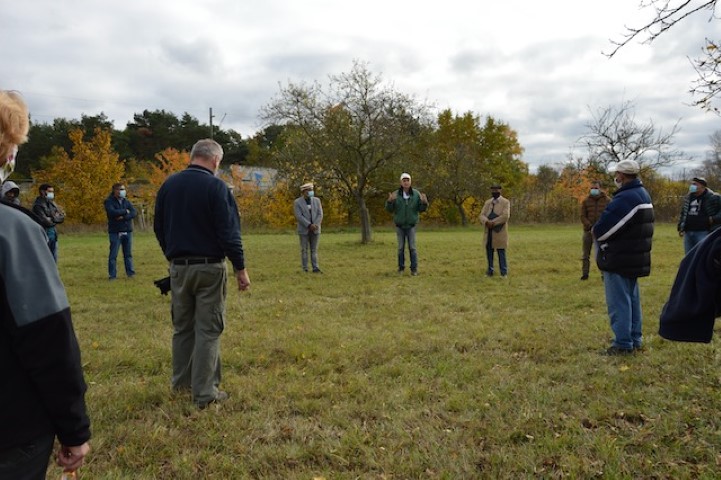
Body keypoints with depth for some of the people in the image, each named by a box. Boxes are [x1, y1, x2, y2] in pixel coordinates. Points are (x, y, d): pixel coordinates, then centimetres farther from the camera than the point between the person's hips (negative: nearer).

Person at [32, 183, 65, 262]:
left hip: (53, 233, 8)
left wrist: (53, 219, -11)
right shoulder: (38, 205, -12)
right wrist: (56, 219, -3)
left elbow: (62, 216, 7)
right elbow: (45, 221, -19)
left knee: (53, 260, 13)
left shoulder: (52, 203, 12)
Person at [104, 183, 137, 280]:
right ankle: (112, 275, 4)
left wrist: (124, 217, -15)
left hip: (127, 231, 4)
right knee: (113, 254, -2)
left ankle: (130, 272, 14)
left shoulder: (126, 201, 12)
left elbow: (134, 213, 0)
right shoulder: (109, 201, -2)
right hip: (115, 232, -4)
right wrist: (125, 211, -8)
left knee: (128, 254, 8)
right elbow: (112, 212, -20)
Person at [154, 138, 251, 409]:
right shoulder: (215, 186, -13)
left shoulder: (169, 184, 5)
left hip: (178, 267, 5)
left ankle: (181, 381, 30)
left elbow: (159, 227, 12)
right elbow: (228, 232, -16)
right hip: (209, 268, -5)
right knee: (208, 330, 2)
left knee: (182, 326, 18)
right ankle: (205, 393, 6)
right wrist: (240, 268, -9)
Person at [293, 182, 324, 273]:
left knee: (314, 250, 4)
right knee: (304, 250, 2)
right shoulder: (297, 202, -7)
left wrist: (315, 225, -17)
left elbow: (320, 214, -2)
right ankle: (305, 270, 7)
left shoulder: (316, 200, 3)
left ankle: (315, 268, 5)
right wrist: (309, 225, -22)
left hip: (315, 229, 3)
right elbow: (299, 216, -15)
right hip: (304, 230, -3)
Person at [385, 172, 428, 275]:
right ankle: (401, 268, 16)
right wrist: (390, 201, -31)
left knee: (412, 247, -2)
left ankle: (414, 269, 5)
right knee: (401, 248, 6)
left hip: (411, 226, 0)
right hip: (399, 226, 0)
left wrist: (424, 202, -28)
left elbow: (422, 209, -6)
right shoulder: (395, 194, -8)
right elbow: (389, 209, -10)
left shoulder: (416, 194, -7)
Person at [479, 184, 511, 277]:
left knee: (501, 252, -3)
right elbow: (482, 215, 4)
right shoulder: (487, 202, 15)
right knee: (489, 251, 6)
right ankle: (490, 271, 14)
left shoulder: (506, 202, 0)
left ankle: (504, 273, 4)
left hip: (499, 232, -5)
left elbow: (505, 216, -14)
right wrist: (487, 222, -17)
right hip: (488, 232, 5)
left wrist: (493, 222, -17)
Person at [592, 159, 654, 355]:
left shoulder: (625, 198, -22)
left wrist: (596, 231, -1)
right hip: (635, 258, 10)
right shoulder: (642, 194, 12)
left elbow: (601, 229, -24)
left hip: (618, 259, -10)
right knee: (632, 298, 17)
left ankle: (623, 343, 4)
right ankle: (635, 339, 26)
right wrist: (601, 231, 2)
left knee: (618, 302, -2)